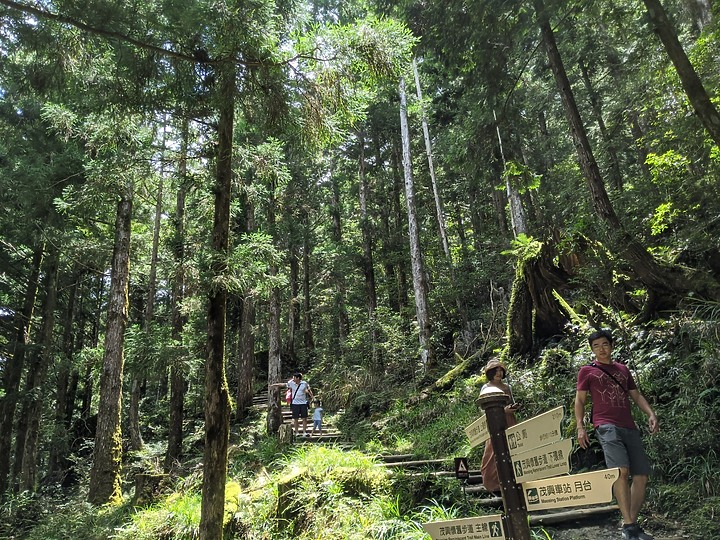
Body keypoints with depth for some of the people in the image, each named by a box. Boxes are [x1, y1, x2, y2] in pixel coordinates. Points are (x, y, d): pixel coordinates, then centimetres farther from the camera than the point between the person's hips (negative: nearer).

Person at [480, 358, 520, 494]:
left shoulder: (507, 386, 15)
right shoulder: (486, 388, 0)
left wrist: (514, 407, 0)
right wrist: (502, 410, -16)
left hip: (510, 422, 5)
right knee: (496, 453, -6)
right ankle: (495, 484, 1)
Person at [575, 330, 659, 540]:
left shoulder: (623, 369, 22)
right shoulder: (587, 371, 8)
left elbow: (636, 395, 22)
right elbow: (579, 400, 6)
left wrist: (651, 414, 4)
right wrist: (580, 426, -6)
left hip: (629, 427, 6)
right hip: (607, 426, -5)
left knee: (642, 475, 1)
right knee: (622, 471, -21)